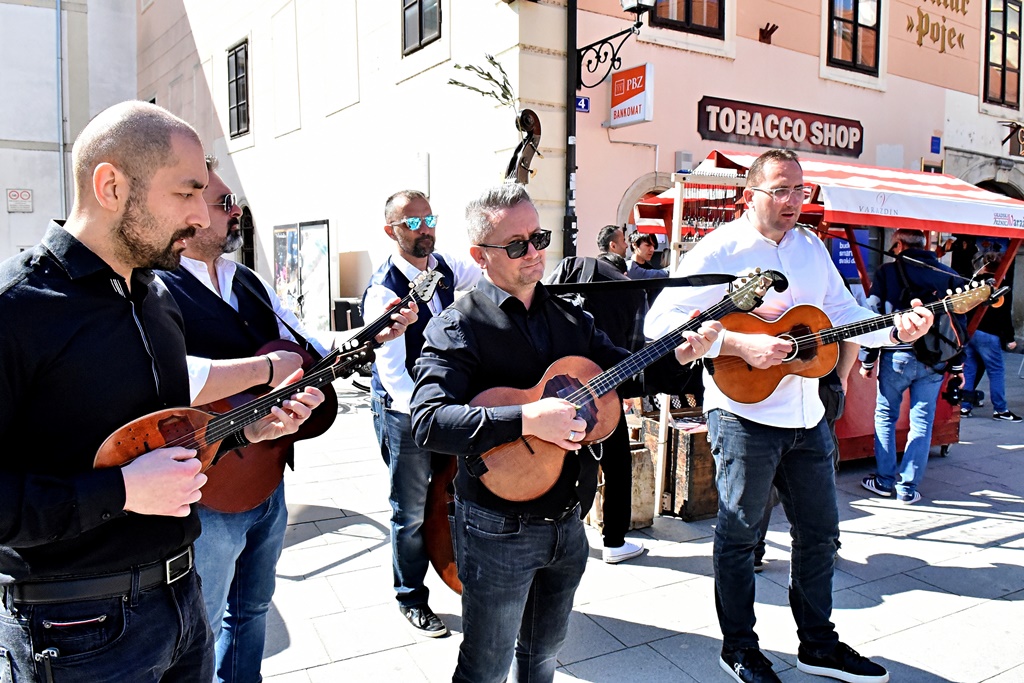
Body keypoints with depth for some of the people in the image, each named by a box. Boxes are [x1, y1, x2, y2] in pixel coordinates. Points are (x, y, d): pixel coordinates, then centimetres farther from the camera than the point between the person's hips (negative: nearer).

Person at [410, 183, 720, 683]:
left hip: (567, 523, 6)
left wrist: (677, 355, -2)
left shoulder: (568, 317, 7)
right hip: (499, 529, -6)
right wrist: (527, 419, -33)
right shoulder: (458, 327, -15)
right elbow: (428, 422, -27)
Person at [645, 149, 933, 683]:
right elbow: (660, 321, -18)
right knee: (739, 534, 8)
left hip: (807, 418, 7)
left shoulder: (811, 246, 10)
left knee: (819, 529, 17)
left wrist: (895, 328, -5)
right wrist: (738, 344, -25)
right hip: (744, 415, -7)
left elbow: (842, 313, 14)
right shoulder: (719, 250, -11)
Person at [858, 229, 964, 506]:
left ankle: (885, 481, 15)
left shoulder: (887, 272, -3)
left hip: (896, 357, -2)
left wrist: (867, 359, 1)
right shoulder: (949, 275, 5)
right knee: (921, 423, 7)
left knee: (885, 417, 12)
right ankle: (908, 488, 11)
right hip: (935, 361, 2)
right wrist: (957, 365, 12)